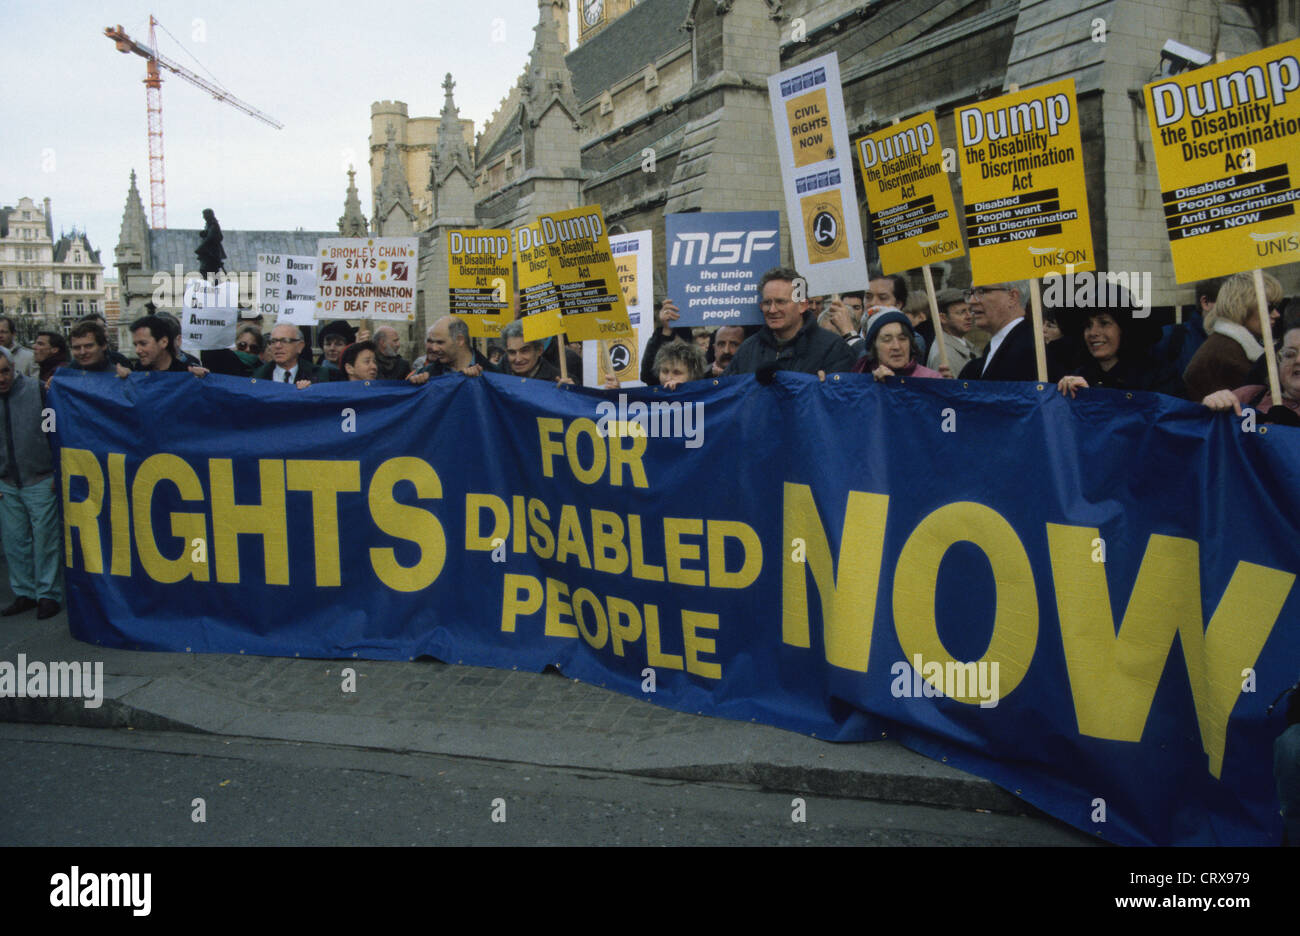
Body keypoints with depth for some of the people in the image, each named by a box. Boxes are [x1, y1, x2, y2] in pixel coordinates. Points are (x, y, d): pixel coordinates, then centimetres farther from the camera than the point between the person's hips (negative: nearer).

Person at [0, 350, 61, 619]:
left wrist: (58, 472, -6)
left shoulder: (37, 390, -9)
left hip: (40, 482, -4)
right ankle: (24, 593, 22)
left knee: (45, 539, 1)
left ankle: (47, 594, 12)